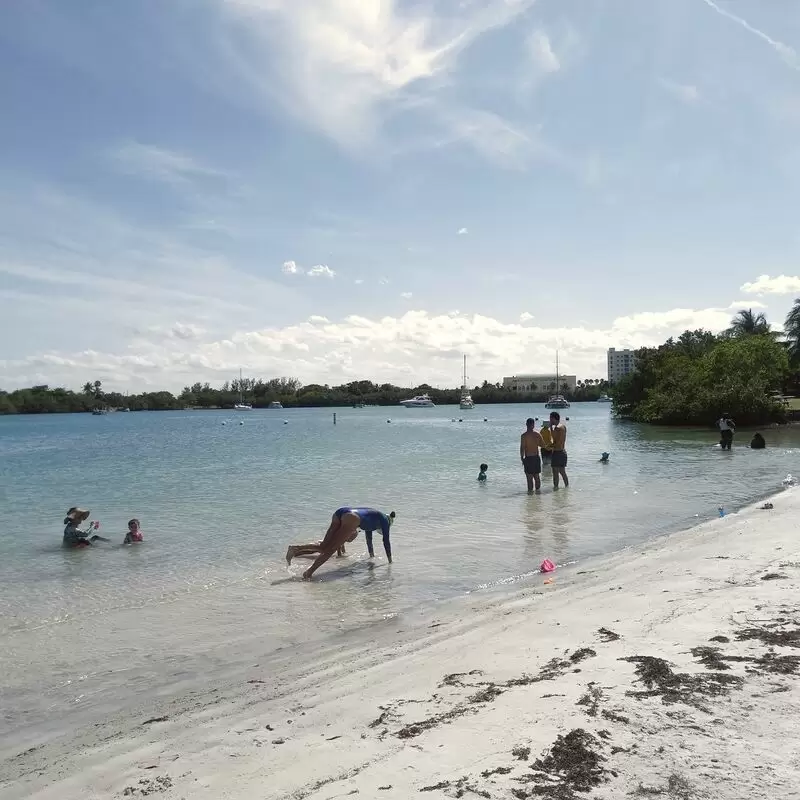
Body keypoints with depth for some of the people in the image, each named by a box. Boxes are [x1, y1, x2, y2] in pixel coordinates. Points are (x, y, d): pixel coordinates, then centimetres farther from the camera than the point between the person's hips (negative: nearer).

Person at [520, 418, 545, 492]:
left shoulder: (524, 435, -12)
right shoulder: (538, 434, 0)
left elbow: (522, 448, -13)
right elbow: (542, 445, 7)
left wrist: (522, 458, -2)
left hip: (528, 458, -4)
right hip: (536, 457, 5)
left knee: (529, 477, 0)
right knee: (537, 476, 16)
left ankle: (530, 490, 1)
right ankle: (538, 489, 21)